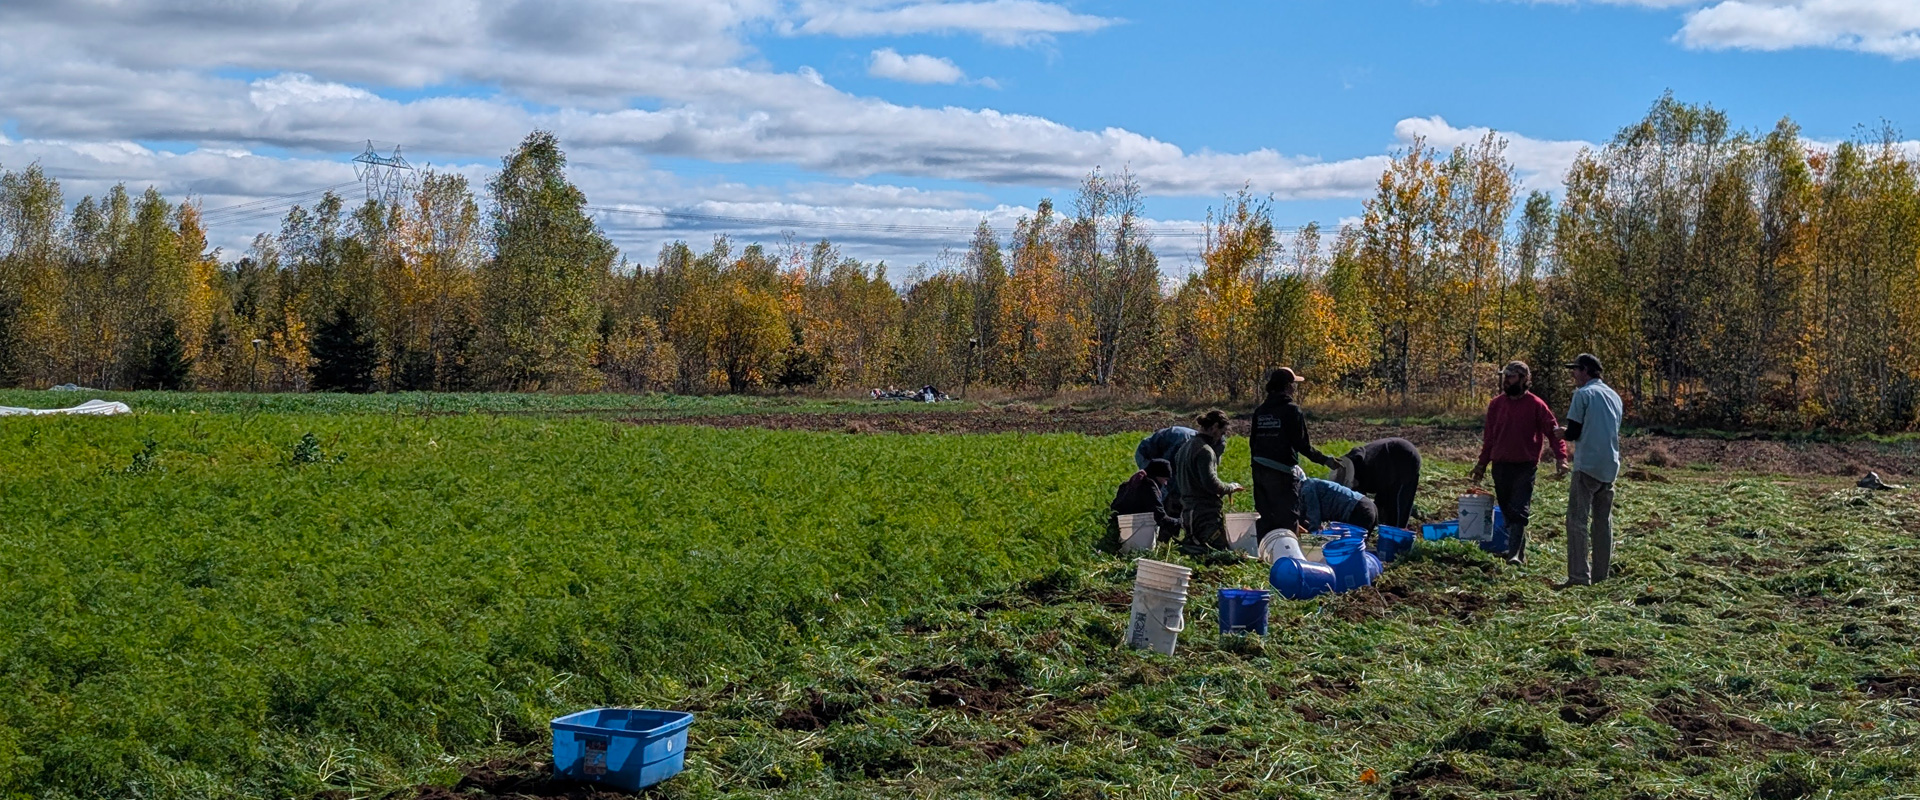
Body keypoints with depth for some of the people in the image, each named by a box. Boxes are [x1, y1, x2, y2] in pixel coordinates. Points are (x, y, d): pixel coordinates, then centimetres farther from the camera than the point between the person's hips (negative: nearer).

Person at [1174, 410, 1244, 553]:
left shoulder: (1186, 447, 15)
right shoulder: (1205, 450, -16)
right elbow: (1211, 483, -24)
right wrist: (1231, 487, -5)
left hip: (1188, 510, 9)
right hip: (1206, 513, -9)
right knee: (1221, 550, -8)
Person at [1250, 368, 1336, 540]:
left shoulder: (1260, 411, 9)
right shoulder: (1292, 411, -11)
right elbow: (1302, 444, -14)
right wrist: (1324, 460, -6)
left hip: (1260, 472, 7)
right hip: (1282, 473, -7)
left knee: (1265, 518, 14)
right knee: (1287, 519, 0)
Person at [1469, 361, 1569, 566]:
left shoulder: (1536, 405, -5)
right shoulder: (1496, 404, 8)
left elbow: (1553, 431, -6)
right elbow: (1489, 435, 15)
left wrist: (1561, 458, -17)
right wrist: (1482, 463, 15)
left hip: (1525, 467, -5)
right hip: (1500, 466, 5)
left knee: (1519, 511, -12)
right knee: (1507, 512, 9)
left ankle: (1514, 554, -19)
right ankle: (1520, 552, 20)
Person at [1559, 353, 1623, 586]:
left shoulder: (1583, 394, -7)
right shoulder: (1614, 396, 15)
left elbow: (1573, 433, -10)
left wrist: (1563, 431, 12)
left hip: (1587, 466, -8)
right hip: (1610, 468, 8)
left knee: (1577, 520, -7)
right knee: (1603, 521, 13)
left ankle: (1579, 575, -14)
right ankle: (1601, 573, 15)